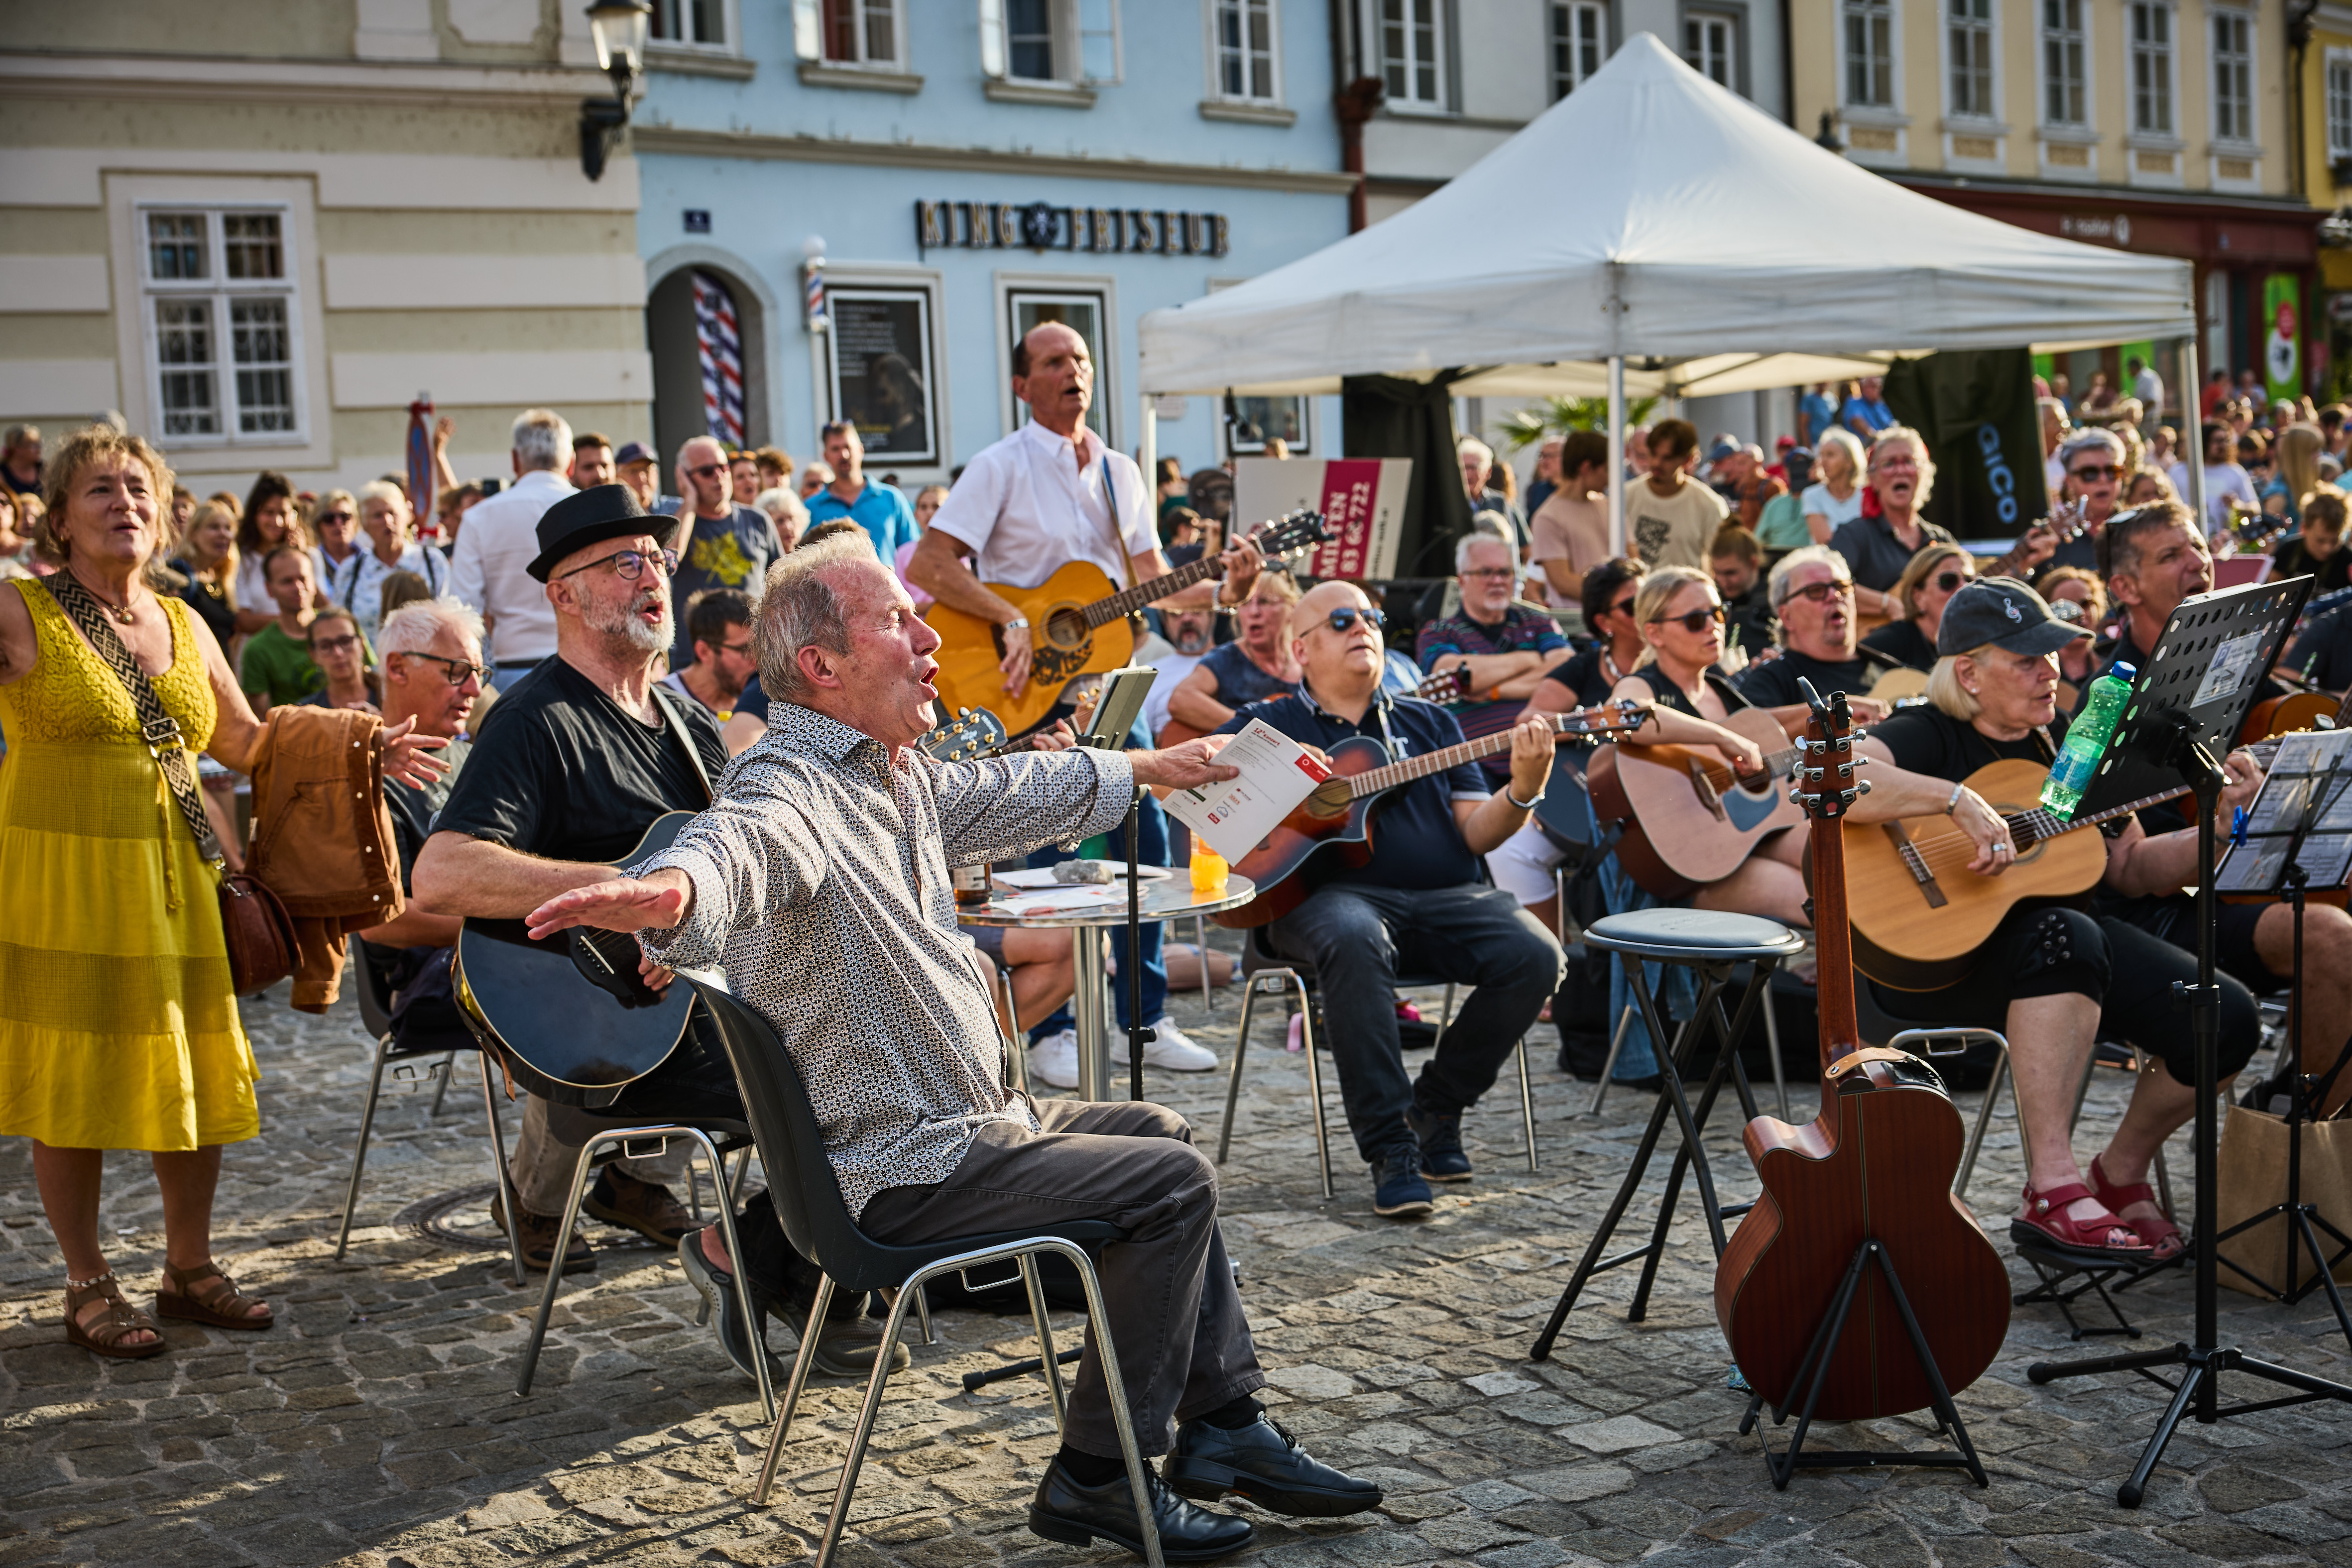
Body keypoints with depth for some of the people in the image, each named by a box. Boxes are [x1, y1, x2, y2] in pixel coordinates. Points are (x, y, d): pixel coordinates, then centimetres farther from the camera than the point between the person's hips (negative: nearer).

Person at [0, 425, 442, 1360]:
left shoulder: (183, 625, 12)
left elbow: (244, 740, 21)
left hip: (172, 880, 5)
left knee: (196, 1074, 8)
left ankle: (189, 1267, 23)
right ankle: (88, 1286, 15)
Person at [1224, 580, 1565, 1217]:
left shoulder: (1430, 721, 23)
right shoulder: (1270, 724, 15)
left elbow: (1474, 834, 15)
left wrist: (1524, 789, -6)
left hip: (1442, 896, 4)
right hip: (1327, 893, -4)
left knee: (1535, 955, -23)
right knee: (1356, 941, -39)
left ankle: (1435, 1105, -2)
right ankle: (1389, 1147, -31)